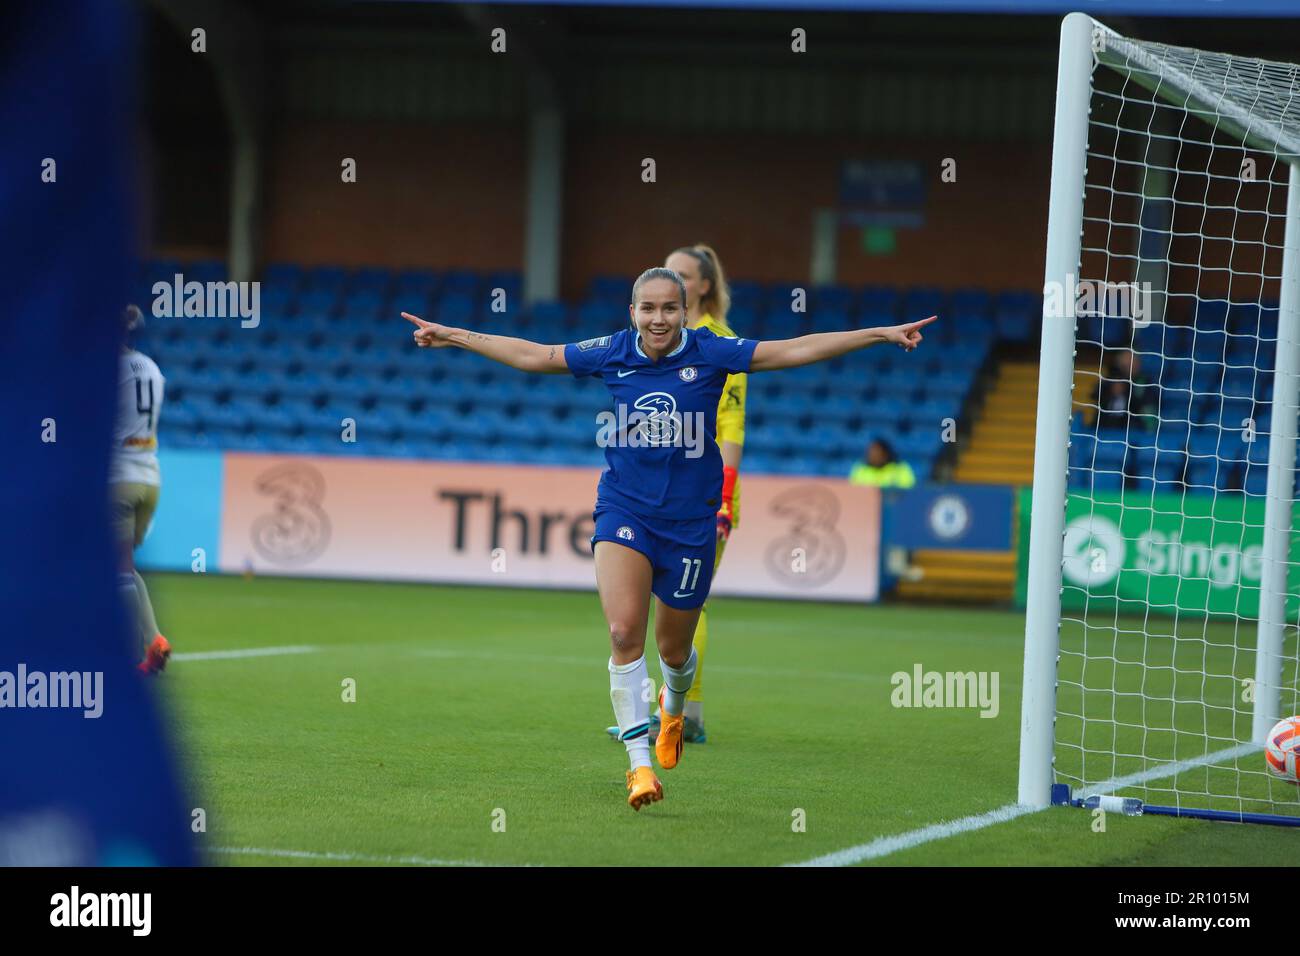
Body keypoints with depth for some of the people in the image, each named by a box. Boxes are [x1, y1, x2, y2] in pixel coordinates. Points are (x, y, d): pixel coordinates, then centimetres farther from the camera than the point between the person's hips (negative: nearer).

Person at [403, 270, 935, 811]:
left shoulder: (710, 354, -6)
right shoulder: (610, 355, -2)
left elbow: (797, 350, -7)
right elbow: (529, 355, 9)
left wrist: (880, 334, -12)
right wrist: (451, 336, 12)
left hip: (689, 519, 0)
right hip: (624, 510, 0)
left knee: (673, 649, 12)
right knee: (624, 633, -19)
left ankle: (673, 706, 50)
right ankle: (639, 763, -17)